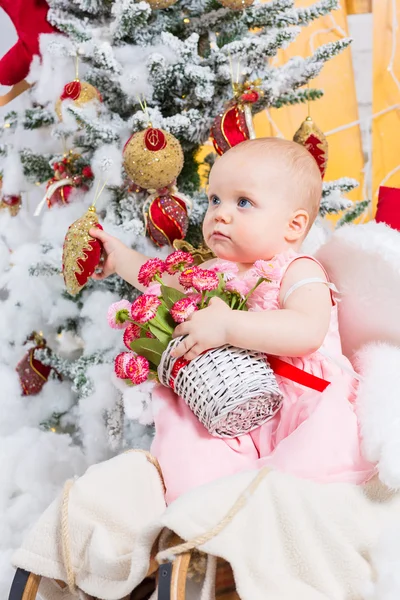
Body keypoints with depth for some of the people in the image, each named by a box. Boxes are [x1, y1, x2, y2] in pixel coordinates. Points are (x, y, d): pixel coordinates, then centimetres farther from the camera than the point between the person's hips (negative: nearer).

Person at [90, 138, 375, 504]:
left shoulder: (299, 272, -7)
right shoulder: (216, 271, 16)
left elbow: (307, 332, -29)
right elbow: (167, 283, 39)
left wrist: (228, 326, -33)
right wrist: (119, 257, 38)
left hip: (298, 402, -6)